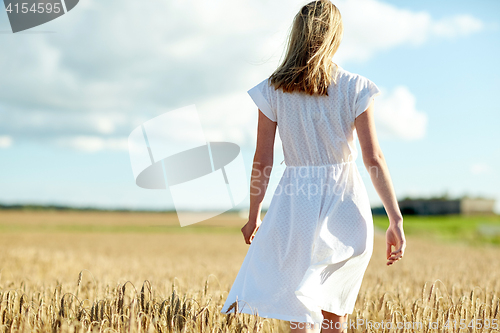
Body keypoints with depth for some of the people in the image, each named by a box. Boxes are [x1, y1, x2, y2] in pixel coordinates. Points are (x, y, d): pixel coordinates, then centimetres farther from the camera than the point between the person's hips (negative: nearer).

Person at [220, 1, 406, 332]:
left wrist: (254, 216, 12)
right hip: (346, 205, 1)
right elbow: (374, 158, -8)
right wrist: (396, 220, -4)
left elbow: (263, 160, 0)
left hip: (296, 204, 0)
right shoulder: (355, 88, -4)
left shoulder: (274, 90, -2)